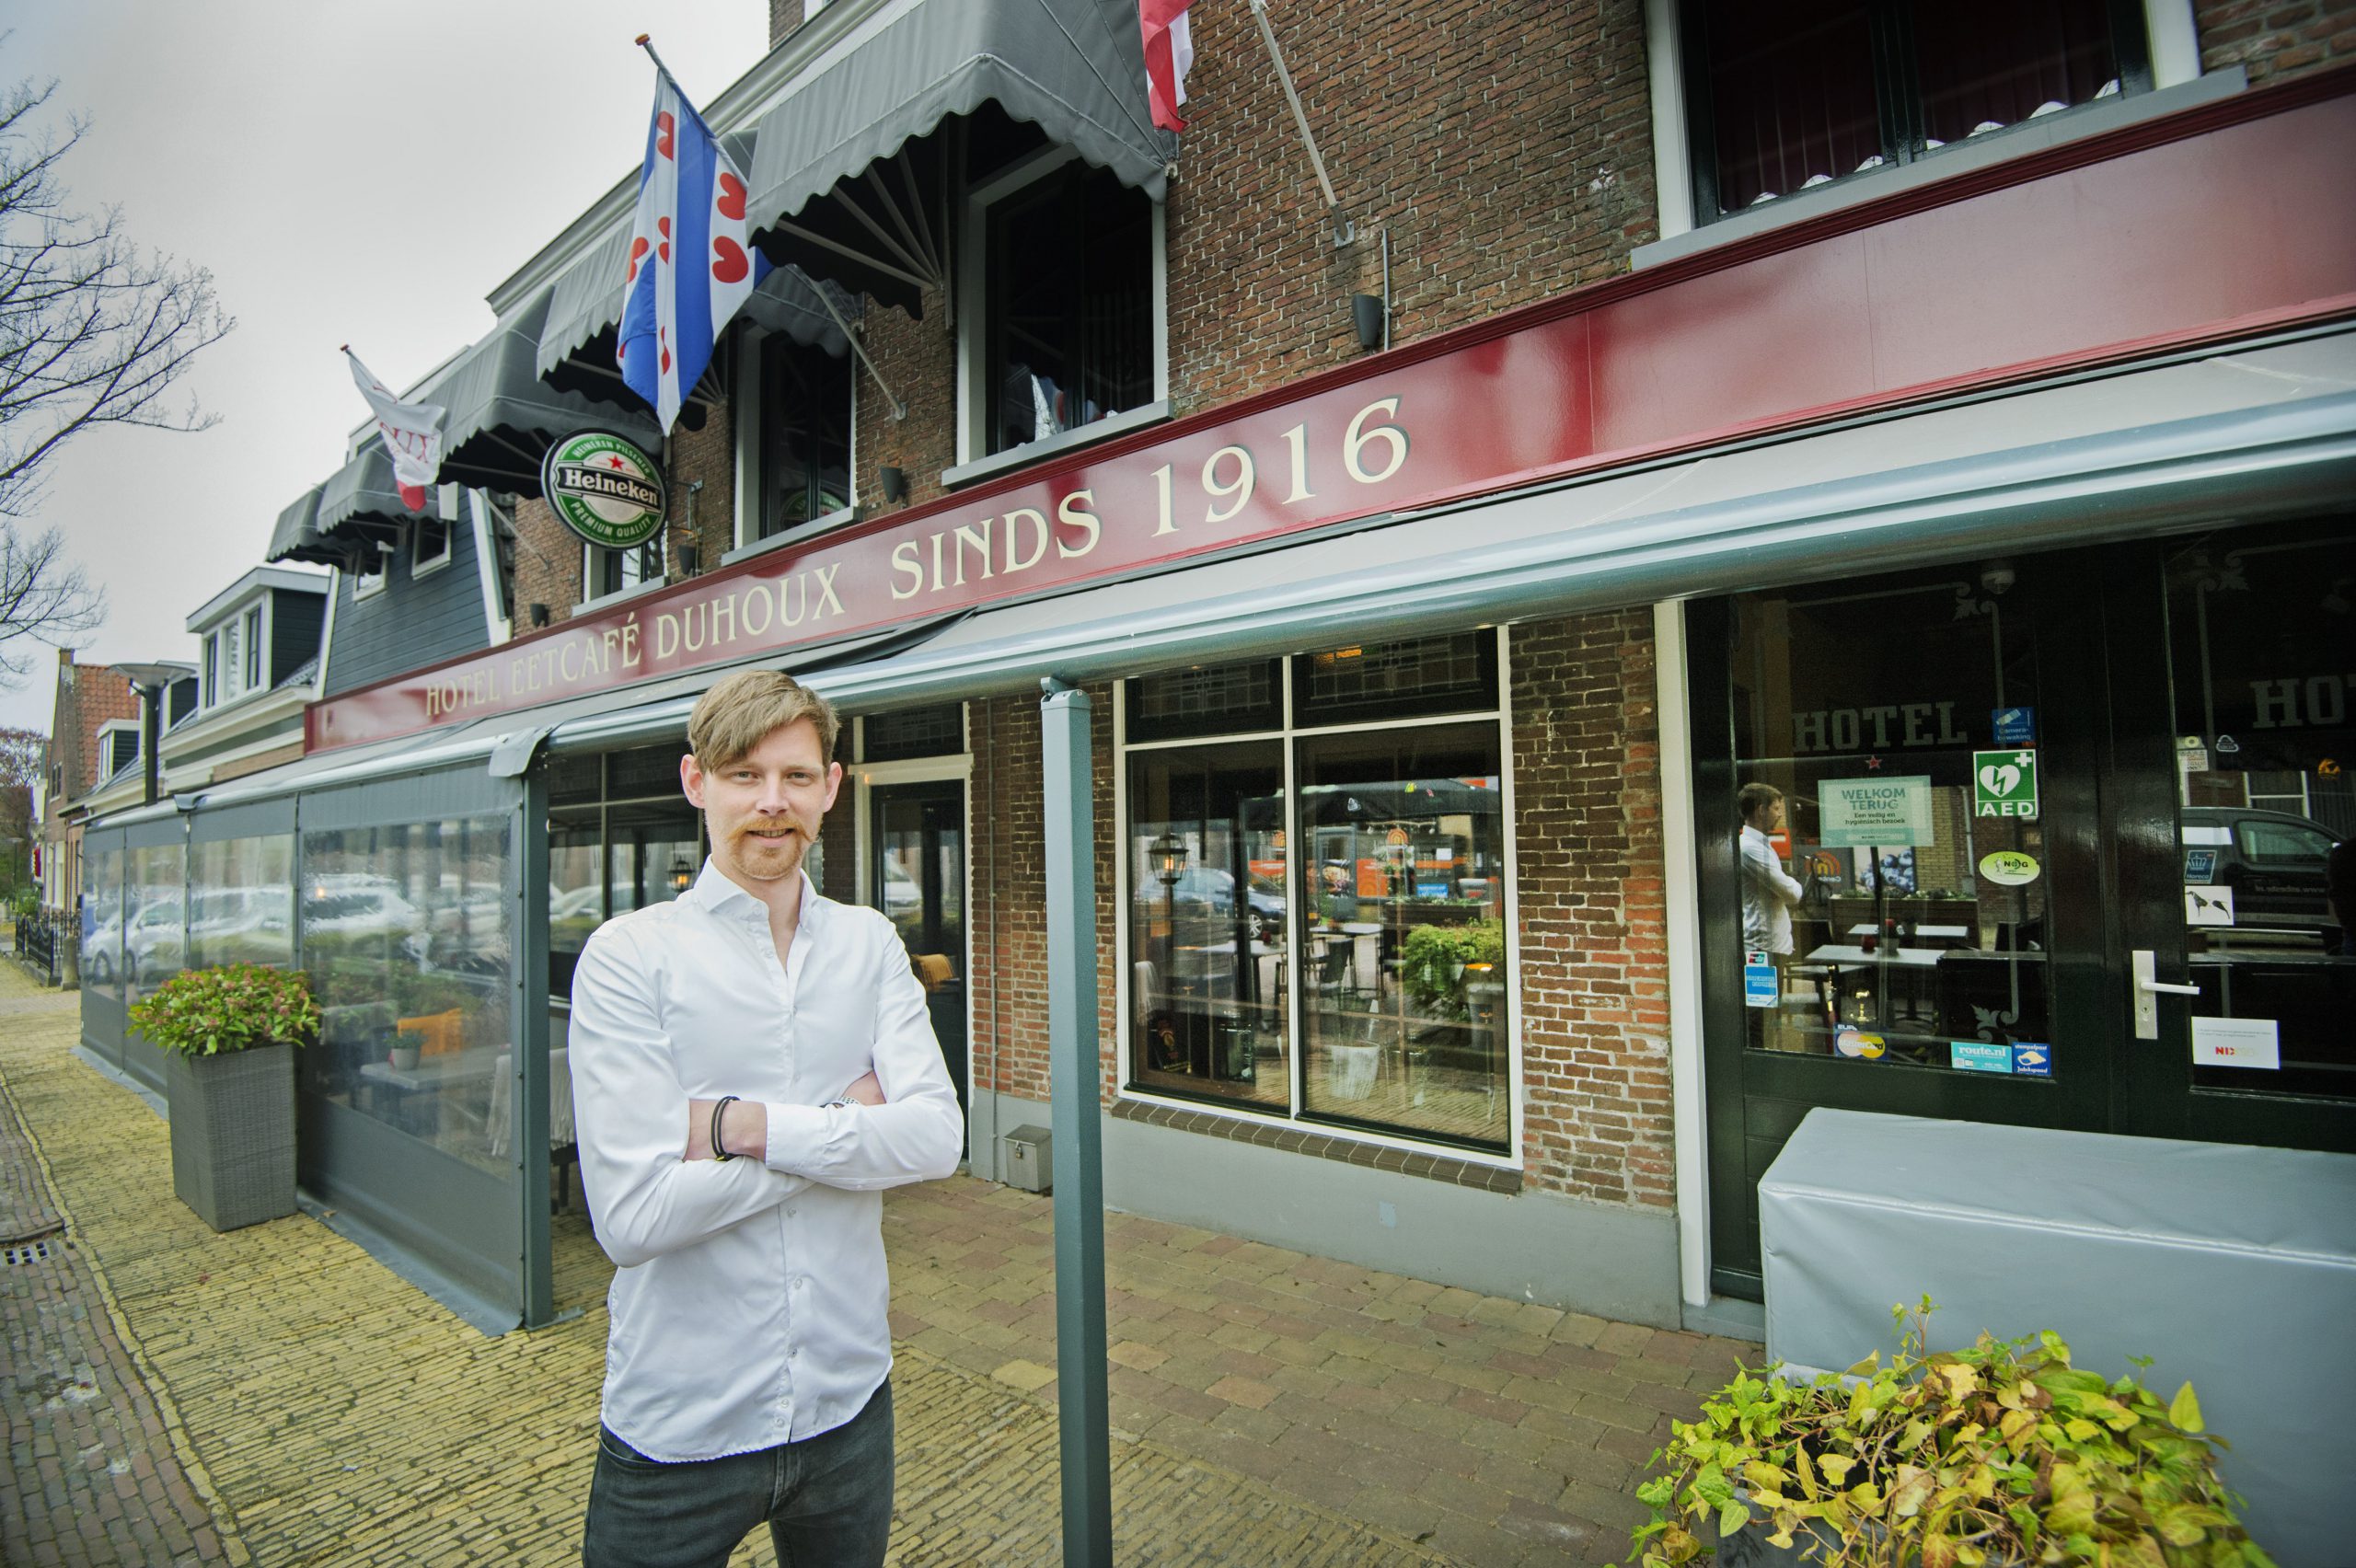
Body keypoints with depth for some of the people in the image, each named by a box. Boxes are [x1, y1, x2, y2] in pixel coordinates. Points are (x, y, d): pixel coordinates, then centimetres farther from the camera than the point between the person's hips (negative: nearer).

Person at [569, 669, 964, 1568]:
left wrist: (748, 1126, -21)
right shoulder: (629, 956, -13)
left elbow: (936, 1138, -12)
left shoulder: (871, 945, -2)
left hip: (849, 1400, 4)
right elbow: (632, 1214, -21)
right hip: (678, 1428, -3)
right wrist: (847, 1120, -16)